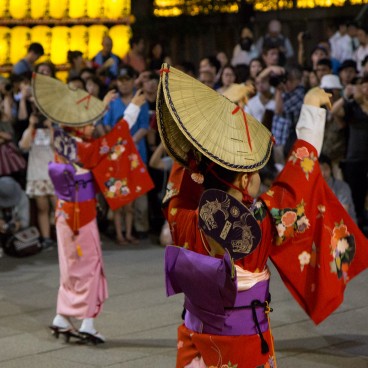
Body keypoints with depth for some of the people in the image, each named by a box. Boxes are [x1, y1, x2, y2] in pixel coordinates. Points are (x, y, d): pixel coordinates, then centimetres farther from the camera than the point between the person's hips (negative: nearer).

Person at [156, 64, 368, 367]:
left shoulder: (184, 221, -13)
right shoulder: (260, 225, -20)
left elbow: (187, 164, 6)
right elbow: (301, 169, -8)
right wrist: (312, 110, 2)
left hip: (195, 343, 4)